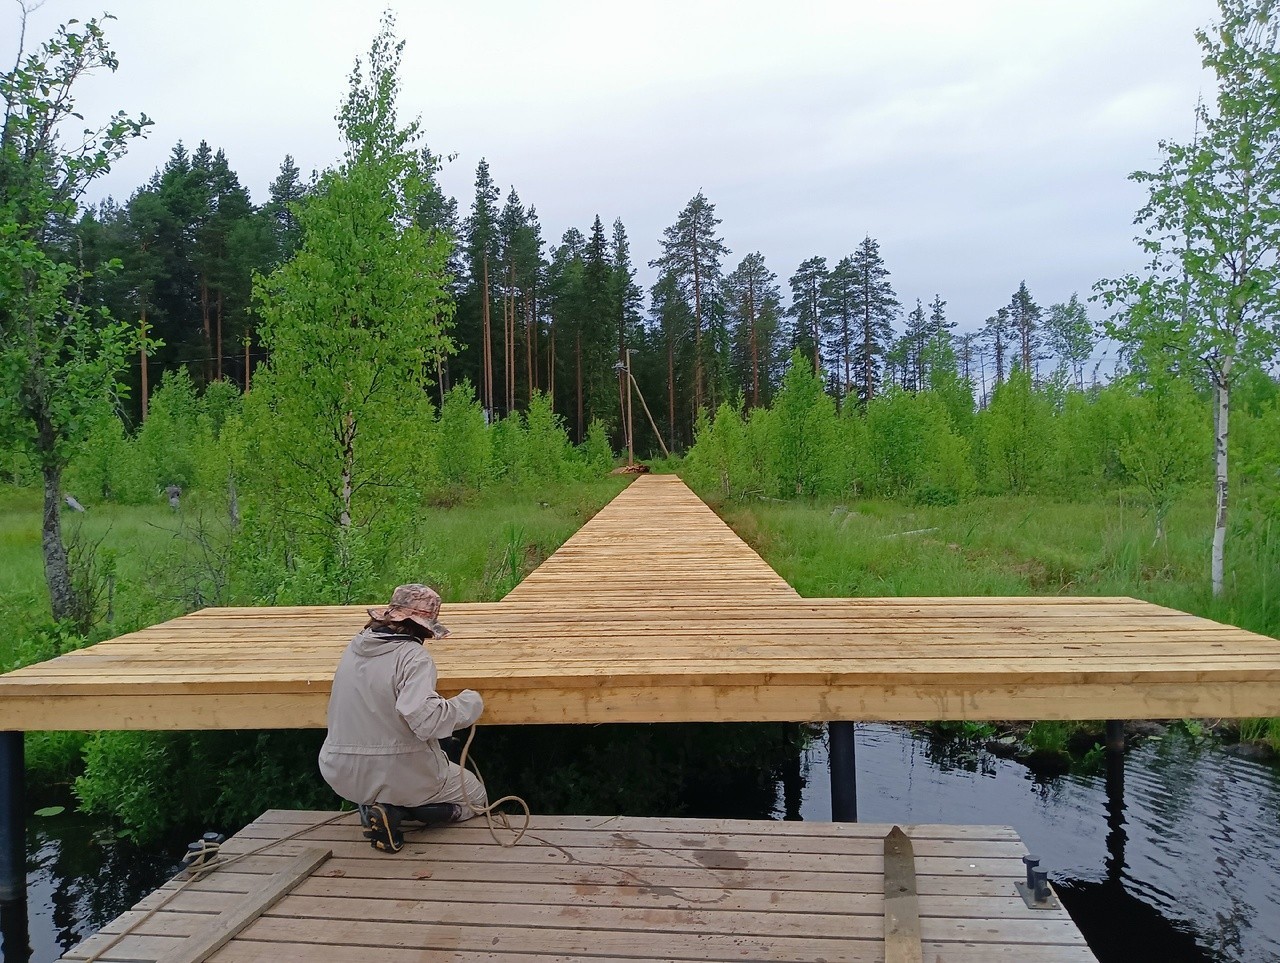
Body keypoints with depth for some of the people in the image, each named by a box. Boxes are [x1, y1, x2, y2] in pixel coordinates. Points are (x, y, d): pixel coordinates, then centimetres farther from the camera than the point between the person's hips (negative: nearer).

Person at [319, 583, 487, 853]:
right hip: (398, 775, -6)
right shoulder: (413, 656, -19)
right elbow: (425, 720, -30)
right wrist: (469, 703, -14)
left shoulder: (355, 647, 2)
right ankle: (398, 808, -5)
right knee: (475, 798, 18)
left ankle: (381, 806, 6)